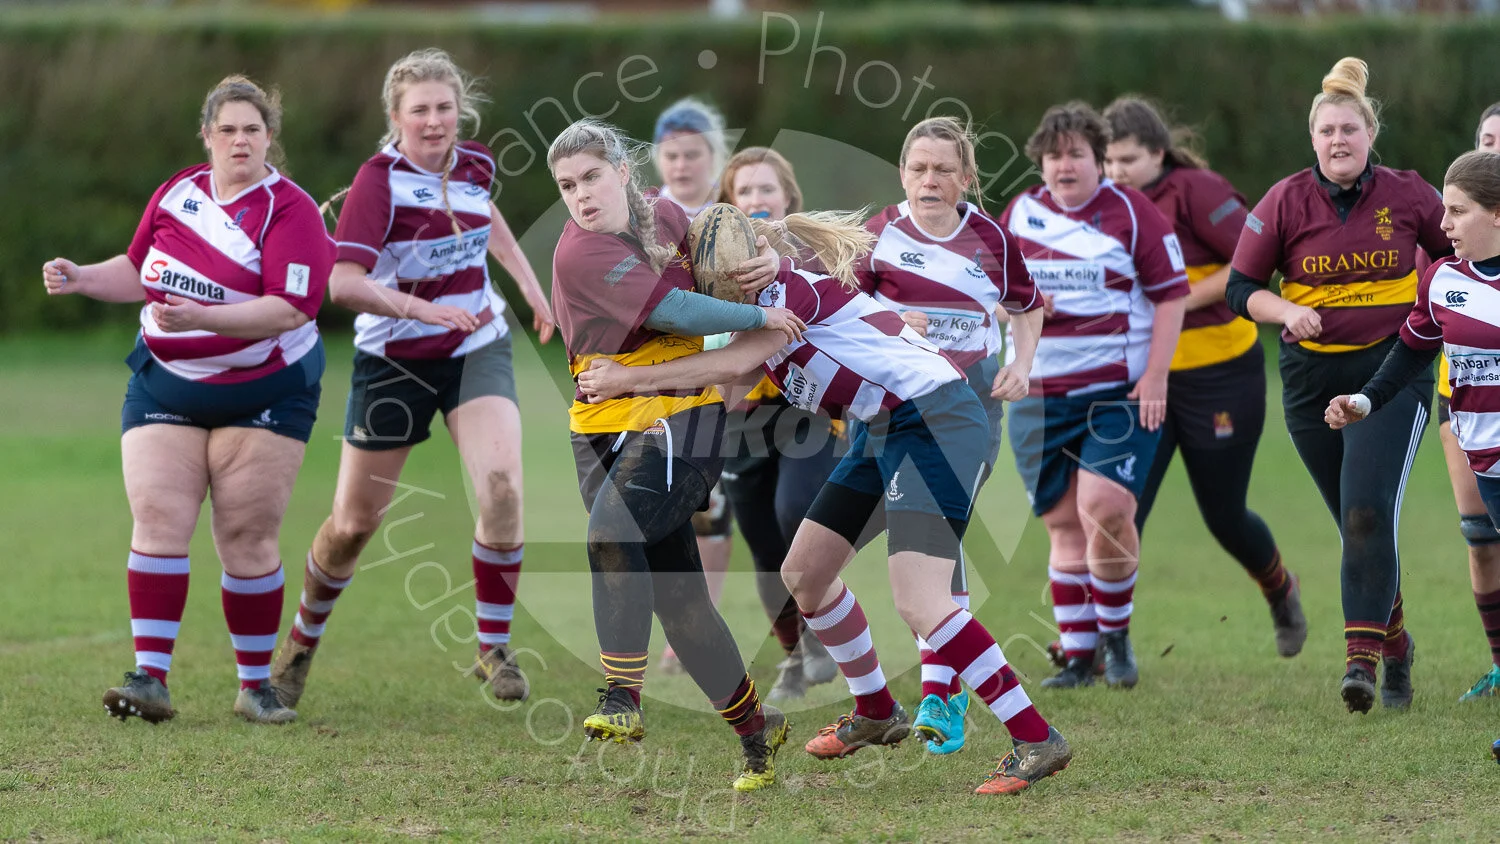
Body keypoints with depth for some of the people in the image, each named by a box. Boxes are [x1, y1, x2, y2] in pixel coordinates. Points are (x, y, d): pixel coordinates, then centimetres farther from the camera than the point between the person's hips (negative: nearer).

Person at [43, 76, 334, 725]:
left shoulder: (288, 211, -13)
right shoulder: (177, 193, 5)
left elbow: (290, 308, -24)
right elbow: (139, 271, 19)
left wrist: (201, 317, -34)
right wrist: (81, 278, 1)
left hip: (261, 395, -4)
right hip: (164, 386, 4)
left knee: (248, 538, -4)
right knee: (158, 518, -10)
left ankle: (256, 685, 9)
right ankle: (149, 678, -14)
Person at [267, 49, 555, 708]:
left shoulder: (474, 164, 0)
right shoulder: (380, 179, -19)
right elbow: (343, 282, -31)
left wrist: (529, 284, 22)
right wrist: (420, 308, -40)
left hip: (476, 349, 4)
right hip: (395, 360, -3)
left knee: (501, 486, -20)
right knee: (353, 523, 4)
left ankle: (494, 648, -6)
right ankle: (302, 643, 31)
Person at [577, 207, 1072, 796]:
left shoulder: (788, 284, -11)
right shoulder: (766, 305, 18)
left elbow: (735, 364, -22)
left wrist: (629, 379, -15)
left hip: (933, 418, -10)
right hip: (882, 431, 10)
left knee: (918, 602, -21)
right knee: (804, 572, 15)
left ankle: (1037, 741, -17)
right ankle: (876, 714, 31)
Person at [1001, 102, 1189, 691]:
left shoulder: (1130, 212, -2)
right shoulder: (1019, 216, 8)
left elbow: (1171, 294, -1)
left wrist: (1155, 378, -9)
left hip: (1121, 391, -4)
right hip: (1040, 394, 4)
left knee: (1105, 508, -17)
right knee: (1064, 524, 4)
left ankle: (1115, 634, 4)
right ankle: (1079, 656, 11)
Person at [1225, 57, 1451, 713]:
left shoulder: (1407, 196, -2)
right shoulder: (1285, 203, -3)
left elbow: (1458, 253, 14)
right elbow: (1240, 289, -1)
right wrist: (1288, 311, -18)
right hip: (1313, 378, 2)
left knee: (1368, 511, -19)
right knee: (1355, 523, 9)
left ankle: (1362, 656, -22)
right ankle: (1396, 647, 27)